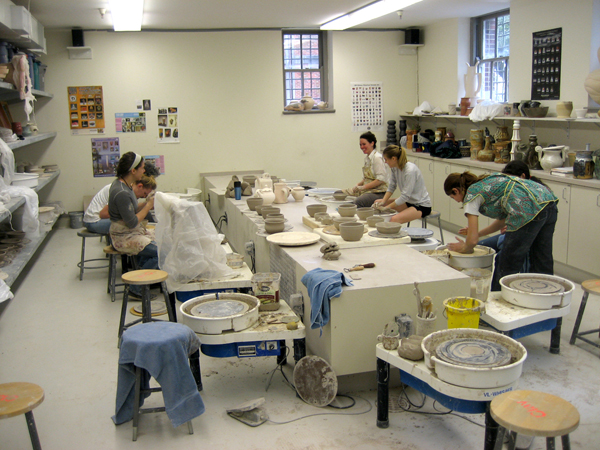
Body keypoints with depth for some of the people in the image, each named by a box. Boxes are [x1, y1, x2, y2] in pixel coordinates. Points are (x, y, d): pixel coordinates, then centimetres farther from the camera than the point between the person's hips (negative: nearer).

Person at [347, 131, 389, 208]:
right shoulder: (367, 157, 16)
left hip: (378, 193, -9)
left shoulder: (377, 157, -12)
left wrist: (363, 187, -17)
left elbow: (381, 179, -17)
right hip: (369, 191, 9)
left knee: (356, 202, -33)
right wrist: (357, 186, 6)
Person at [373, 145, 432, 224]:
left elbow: (405, 196, -25)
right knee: (377, 202, 6)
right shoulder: (395, 168, -2)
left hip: (422, 206, -9)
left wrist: (386, 207, -20)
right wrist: (383, 202, -10)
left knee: (394, 219, -32)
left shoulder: (410, 170, -26)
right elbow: (391, 187, 5)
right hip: (408, 201, 9)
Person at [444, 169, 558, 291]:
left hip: (529, 209, -9)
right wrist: (479, 233, 40)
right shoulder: (486, 183, 28)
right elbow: (503, 219, 36)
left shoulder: (471, 194, 6)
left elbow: (473, 240, 2)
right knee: (542, 264, 17)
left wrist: (464, 248, 23)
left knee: (507, 268, 4)